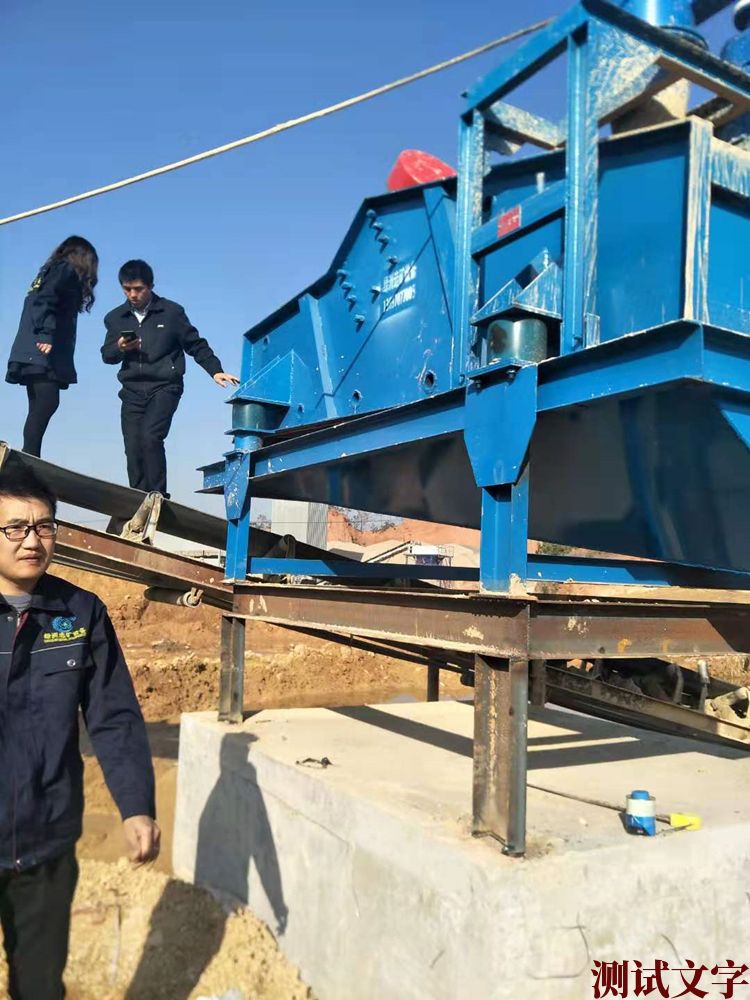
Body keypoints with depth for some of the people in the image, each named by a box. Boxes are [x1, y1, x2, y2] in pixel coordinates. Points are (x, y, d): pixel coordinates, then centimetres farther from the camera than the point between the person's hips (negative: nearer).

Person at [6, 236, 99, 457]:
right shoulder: (67, 270, 2)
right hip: (42, 354, -9)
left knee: (39, 407, 3)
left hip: (34, 355, 9)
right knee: (47, 402, -16)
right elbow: (44, 301, -14)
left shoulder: (51, 271, 28)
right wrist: (46, 334, -23)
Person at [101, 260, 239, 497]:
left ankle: (158, 496, -16)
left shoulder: (171, 312, 3)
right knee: (133, 449, -3)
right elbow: (106, 355, 16)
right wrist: (120, 348, -6)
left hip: (164, 387, -4)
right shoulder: (115, 318, 13)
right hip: (132, 391, 4)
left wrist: (215, 370, -3)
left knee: (150, 437, -24)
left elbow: (195, 344, 7)